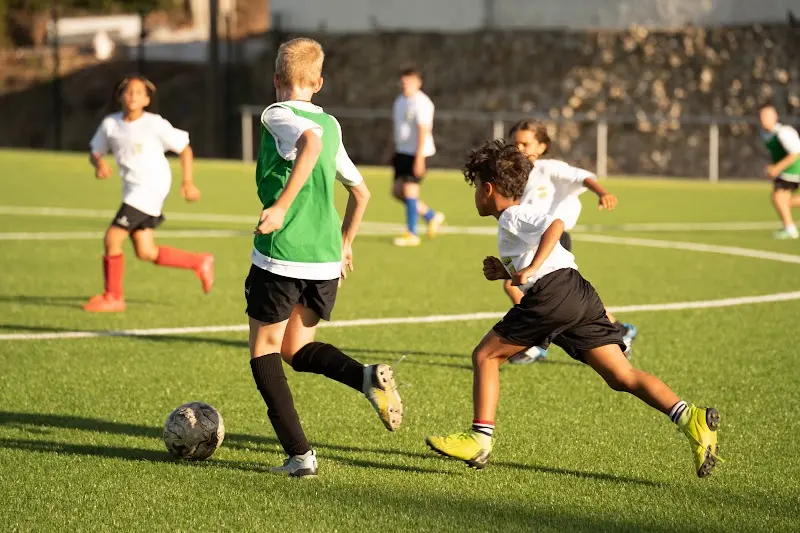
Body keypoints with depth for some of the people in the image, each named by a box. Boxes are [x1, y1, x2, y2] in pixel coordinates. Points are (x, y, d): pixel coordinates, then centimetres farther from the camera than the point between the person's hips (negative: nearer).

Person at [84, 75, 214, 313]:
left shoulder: (155, 125, -10)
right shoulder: (110, 124, 4)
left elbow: (184, 149, -1)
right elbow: (95, 152, 13)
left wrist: (188, 182, -7)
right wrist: (99, 162, -10)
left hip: (151, 188, -6)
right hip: (132, 190, 7)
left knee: (112, 238, -13)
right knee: (146, 252, 8)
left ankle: (112, 297, 3)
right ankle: (200, 263, 26)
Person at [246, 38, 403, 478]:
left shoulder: (278, 115, -5)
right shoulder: (330, 124, 16)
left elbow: (310, 142, -28)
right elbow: (360, 191, 24)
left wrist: (281, 206, -30)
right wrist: (345, 243, 36)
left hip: (282, 256, -6)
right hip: (326, 260, 6)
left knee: (264, 350, 10)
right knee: (297, 350, 19)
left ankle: (299, 454, 1)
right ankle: (368, 377, -11)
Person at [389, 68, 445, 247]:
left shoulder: (421, 103, -14)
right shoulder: (400, 100, 14)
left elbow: (423, 131, -18)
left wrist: (419, 158, -22)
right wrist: (394, 150, 19)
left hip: (416, 152, -9)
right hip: (402, 151, 9)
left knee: (409, 190, -8)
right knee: (397, 191, 7)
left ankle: (411, 235, 0)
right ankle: (432, 216, 22)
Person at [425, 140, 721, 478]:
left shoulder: (511, 216, 5)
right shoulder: (521, 218, 34)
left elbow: (555, 224, -14)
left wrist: (531, 268, -16)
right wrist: (508, 273, 28)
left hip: (552, 293, -9)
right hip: (581, 295, 9)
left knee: (485, 355, 3)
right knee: (622, 376, 1)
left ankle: (480, 439, -3)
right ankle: (689, 418, -16)